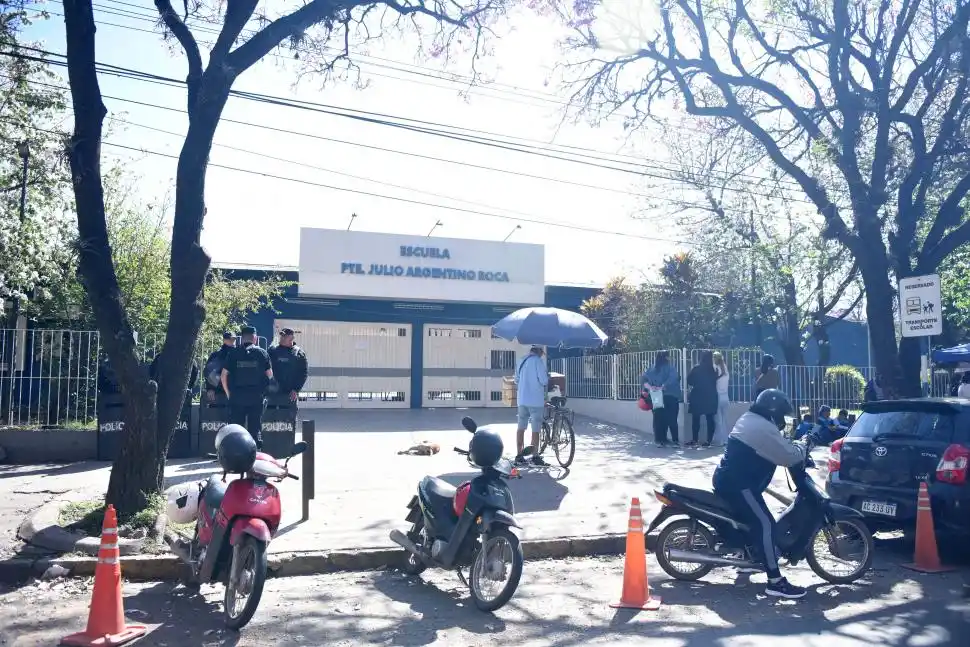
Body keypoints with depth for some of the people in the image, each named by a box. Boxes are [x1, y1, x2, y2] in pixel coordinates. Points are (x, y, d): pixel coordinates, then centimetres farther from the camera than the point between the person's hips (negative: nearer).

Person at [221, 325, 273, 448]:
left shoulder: (234, 353, 0)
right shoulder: (262, 353, 0)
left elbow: (224, 375, -1)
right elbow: (270, 374, 3)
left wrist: (228, 393, 9)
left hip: (237, 397, 0)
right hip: (257, 397, 0)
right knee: (255, 428, 7)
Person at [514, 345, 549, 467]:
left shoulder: (522, 361, 13)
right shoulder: (538, 361, -10)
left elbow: (516, 380, 18)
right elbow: (544, 380, -14)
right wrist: (547, 377, 7)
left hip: (522, 399, 7)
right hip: (535, 400, -7)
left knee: (521, 428, 10)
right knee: (535, 429, -1)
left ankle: (519, 456, 13)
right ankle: (535, 457, 1)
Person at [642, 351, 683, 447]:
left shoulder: (652, 369, 6)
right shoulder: (670, 369, -8)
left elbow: (643, 378, -1)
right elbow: (672, 379, -25)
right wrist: (663, 387, -25)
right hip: (670, 398, -4)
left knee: (659, 419, 7)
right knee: (672, 420, 2)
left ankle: (660, 440, 7)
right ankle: (675, 440, 1)